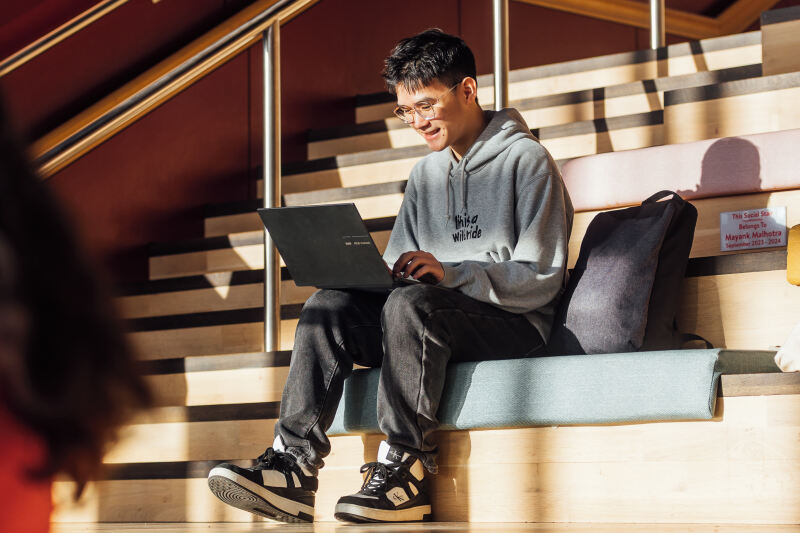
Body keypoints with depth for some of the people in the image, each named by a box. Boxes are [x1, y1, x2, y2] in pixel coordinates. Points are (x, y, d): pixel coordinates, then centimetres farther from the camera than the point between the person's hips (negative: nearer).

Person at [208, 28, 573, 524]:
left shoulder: (527, 159, -3)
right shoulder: (426, 174, 20)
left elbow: (541, 281, -11)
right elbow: (398, 268, 20)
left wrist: (451, 273, -23)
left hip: (515, 325, -7)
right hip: (434, 319, 7)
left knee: (410, 303, -35)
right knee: (330, 304, -17)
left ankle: (406, 474, -32)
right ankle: (294, 465, -30)